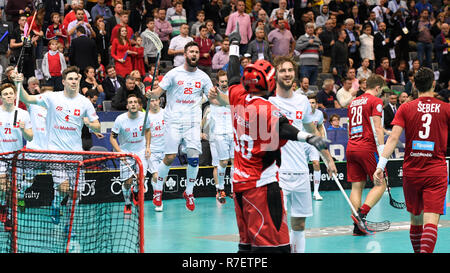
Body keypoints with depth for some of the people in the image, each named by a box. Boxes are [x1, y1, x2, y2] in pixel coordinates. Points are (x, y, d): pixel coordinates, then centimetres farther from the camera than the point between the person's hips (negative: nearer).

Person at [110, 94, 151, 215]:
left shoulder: (144, 116, -7)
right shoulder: (120, 119, -14)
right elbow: (112, 137, -7)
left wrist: (147, 147, 4)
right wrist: (120, 152, -18)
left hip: (141, 152, 1)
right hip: (125, 153, -1)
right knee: (127, 181, -5)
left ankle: (135, 192, 20)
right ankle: (127, 205, 22)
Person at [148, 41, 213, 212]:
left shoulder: (203, 77, 9)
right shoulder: (174, 73, 2)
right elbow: (159, 91, 1)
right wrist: (152, 94, -22)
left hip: (193, 122, 2)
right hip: (173, 120, -2)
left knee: (193, 156, -8)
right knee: (170, 157, -7)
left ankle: (189, 192, 11)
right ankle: (158, 190, 14)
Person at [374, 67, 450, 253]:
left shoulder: (406, 108, 0)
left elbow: (393, 138, -9)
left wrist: (381, 165, -12)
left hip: (411, 172, 2)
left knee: (416, 219, 17)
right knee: (431, 221, -10)